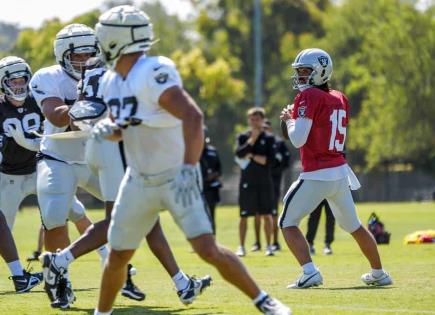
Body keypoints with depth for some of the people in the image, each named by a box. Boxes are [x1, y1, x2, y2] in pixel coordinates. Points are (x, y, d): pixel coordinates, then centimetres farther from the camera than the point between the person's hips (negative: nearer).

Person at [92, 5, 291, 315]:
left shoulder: (153, 74, -24)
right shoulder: (112, 82, 3)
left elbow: (193, 116, -34)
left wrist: (188, 168, -39)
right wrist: (108, 129, -6)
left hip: (176, 179, -7)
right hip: (139, 181, 7)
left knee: (208, 250, -16)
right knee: (118, 257, 11)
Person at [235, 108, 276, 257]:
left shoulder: (269, 138, 3)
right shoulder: (243, 137, 6)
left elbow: (269, 160, -8)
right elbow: (239, 154, -13)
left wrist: (251, 156, -11)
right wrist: (252, 138, -12)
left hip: (265, 182, 0)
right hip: (247, 182, 0)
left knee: (266, 215, 2)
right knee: (244, 215, 1)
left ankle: (269, 246, 9)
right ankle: (241, 247, 7)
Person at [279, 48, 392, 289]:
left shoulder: (308, 97, -10)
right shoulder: (340, 99, 13)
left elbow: (298, 140, -16)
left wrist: (289, 119, 1)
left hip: (316, 176, -7)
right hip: (341, 173, 7)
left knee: (288, 223, 2)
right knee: (353, 225, 22)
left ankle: (310, 272, -14)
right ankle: (378, 273, 31)